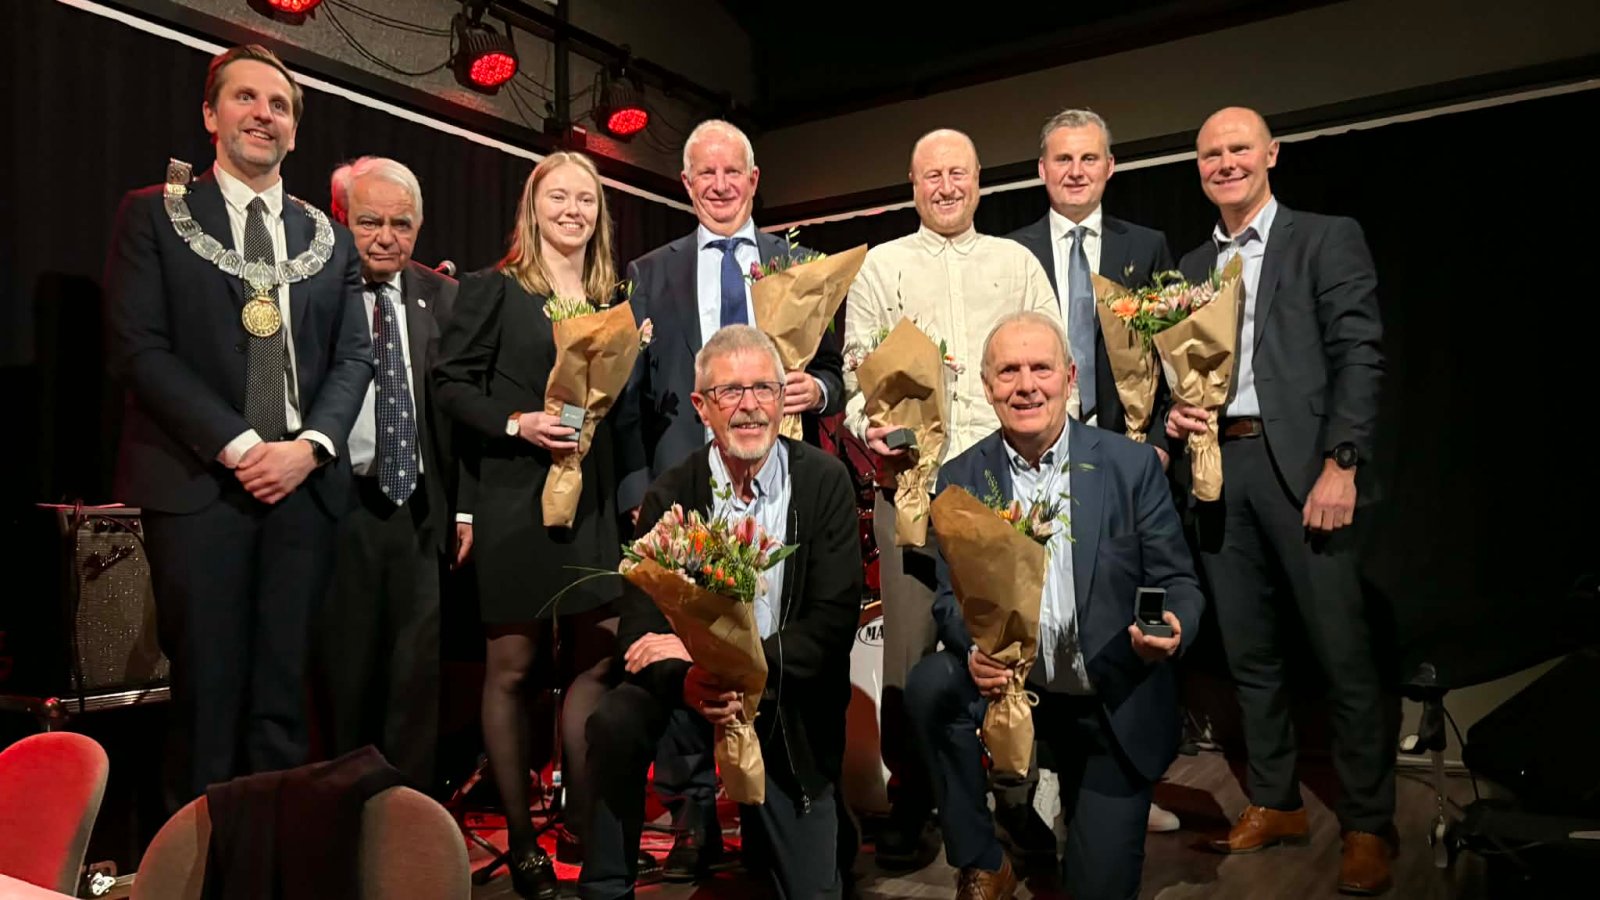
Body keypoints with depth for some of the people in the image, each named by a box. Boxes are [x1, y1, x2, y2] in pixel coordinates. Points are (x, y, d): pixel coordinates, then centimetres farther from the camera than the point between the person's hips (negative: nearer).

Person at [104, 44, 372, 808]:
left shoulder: (329, 239, 15)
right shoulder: (153, 215, 6)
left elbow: (354, 355, 10)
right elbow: (137, 348, -4)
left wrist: (310, 445, -7)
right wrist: (237, 445, -13)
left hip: (303, 484, 3)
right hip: (197, 484, -3)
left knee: (284, 689, 5)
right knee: (208, 689, -1)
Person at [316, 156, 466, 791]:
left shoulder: (442, 298, 8)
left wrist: (465, 505, 4)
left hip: (419, 510, 3)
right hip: (339, 509, -3)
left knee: (417, 672, 7)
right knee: (343, 674, 8)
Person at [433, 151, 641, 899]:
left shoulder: (612, 297, 13)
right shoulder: (492, 289, 0)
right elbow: (451, 383, -5)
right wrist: (515, 424, -17)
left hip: (596, 502, 5)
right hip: (516, 500, -4)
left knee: (598, 661, 7)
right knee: (511, 668, 5)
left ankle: (582, 814, 23)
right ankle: (520, 836, 19)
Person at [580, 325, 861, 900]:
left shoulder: (825, 483, -9)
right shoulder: (670, 496, -7)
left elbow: (834, 621, -14)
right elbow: (640, 626, -11)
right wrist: (689, 681, -33)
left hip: (790, 709, 0)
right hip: (690, 696, 0)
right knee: (615, 723, -30)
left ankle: (764, 834, 36)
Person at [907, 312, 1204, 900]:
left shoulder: (1131, 465, -9)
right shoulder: (962, 478, -5)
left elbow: (1178, 584, -6)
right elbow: (951, 597, -6)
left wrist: (1173, 630, -29)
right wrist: (975, 650, -29)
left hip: (1118, 706, -1)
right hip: (1014, 687, 1)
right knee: (931, 685, -29)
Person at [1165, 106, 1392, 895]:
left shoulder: (1327, 239, 2)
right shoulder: (1192, 265, 17)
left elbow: (1358, 355, -6)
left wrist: (1341, 466, -14)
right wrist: (1177, 411, -3)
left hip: (1300, 465, -5)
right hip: (1218, 467, 5)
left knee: (1342, 651, -1)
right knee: (1248, 651, 11)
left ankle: (1368, 825, 13)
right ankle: (1274, 803, 25)